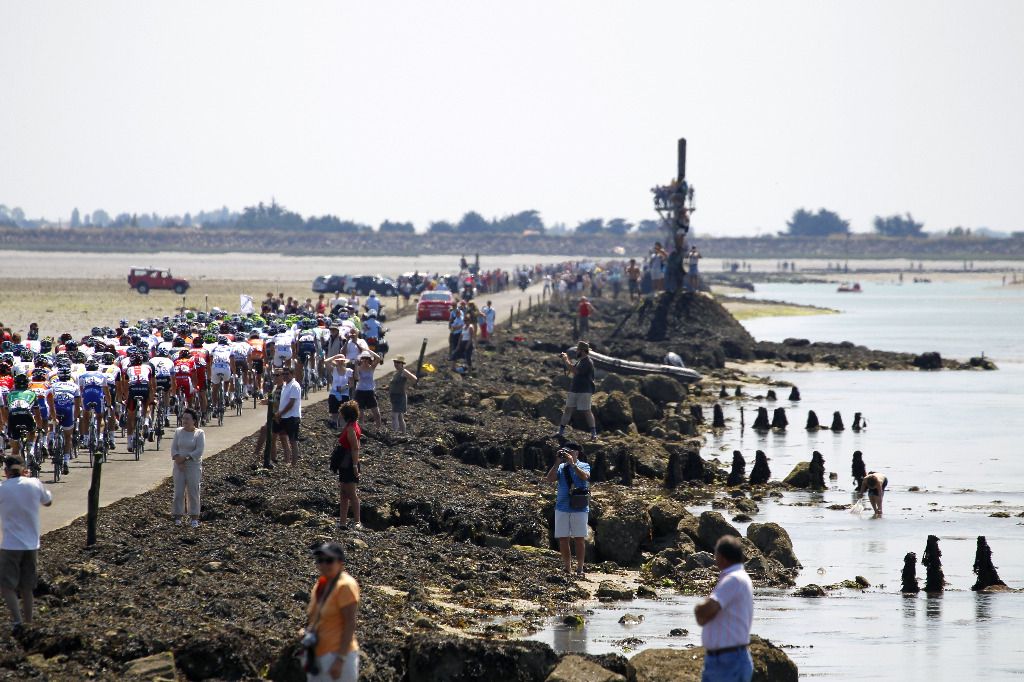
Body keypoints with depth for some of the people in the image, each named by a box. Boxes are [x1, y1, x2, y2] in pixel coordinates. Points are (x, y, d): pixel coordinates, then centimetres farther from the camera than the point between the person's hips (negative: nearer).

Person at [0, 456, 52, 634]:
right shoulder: (35, 484, -3)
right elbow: (47, 501, 15)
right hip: (32, 544, 4)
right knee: (26, 586, 18)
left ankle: (16, 620, -16)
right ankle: (28, 618, 27)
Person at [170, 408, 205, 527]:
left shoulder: (199, 433, -2)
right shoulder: (178, 432, 7)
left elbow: (199, 451, -11)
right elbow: (173, 448, 3)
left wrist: (185, 458, -15)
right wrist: (178, 460, -13)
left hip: (193, 465, -3)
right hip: (179, 466, 3)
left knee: (193, 492, -1)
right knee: (178, 492, 0)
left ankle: (194, 518, 4)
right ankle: (177, 517, 3)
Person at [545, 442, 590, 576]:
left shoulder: (583, 466, 3)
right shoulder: (561, 468, 10)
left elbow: (585, 476, -17)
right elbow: (550, 479, -5)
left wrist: (572, 464, -19)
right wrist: (558, 462, -10)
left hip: (579, 508, -3)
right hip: (562, 508, 3)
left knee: (579, 540, 0)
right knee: (563, 540, 2)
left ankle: (579, 569, 5)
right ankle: (567, 569, 9)